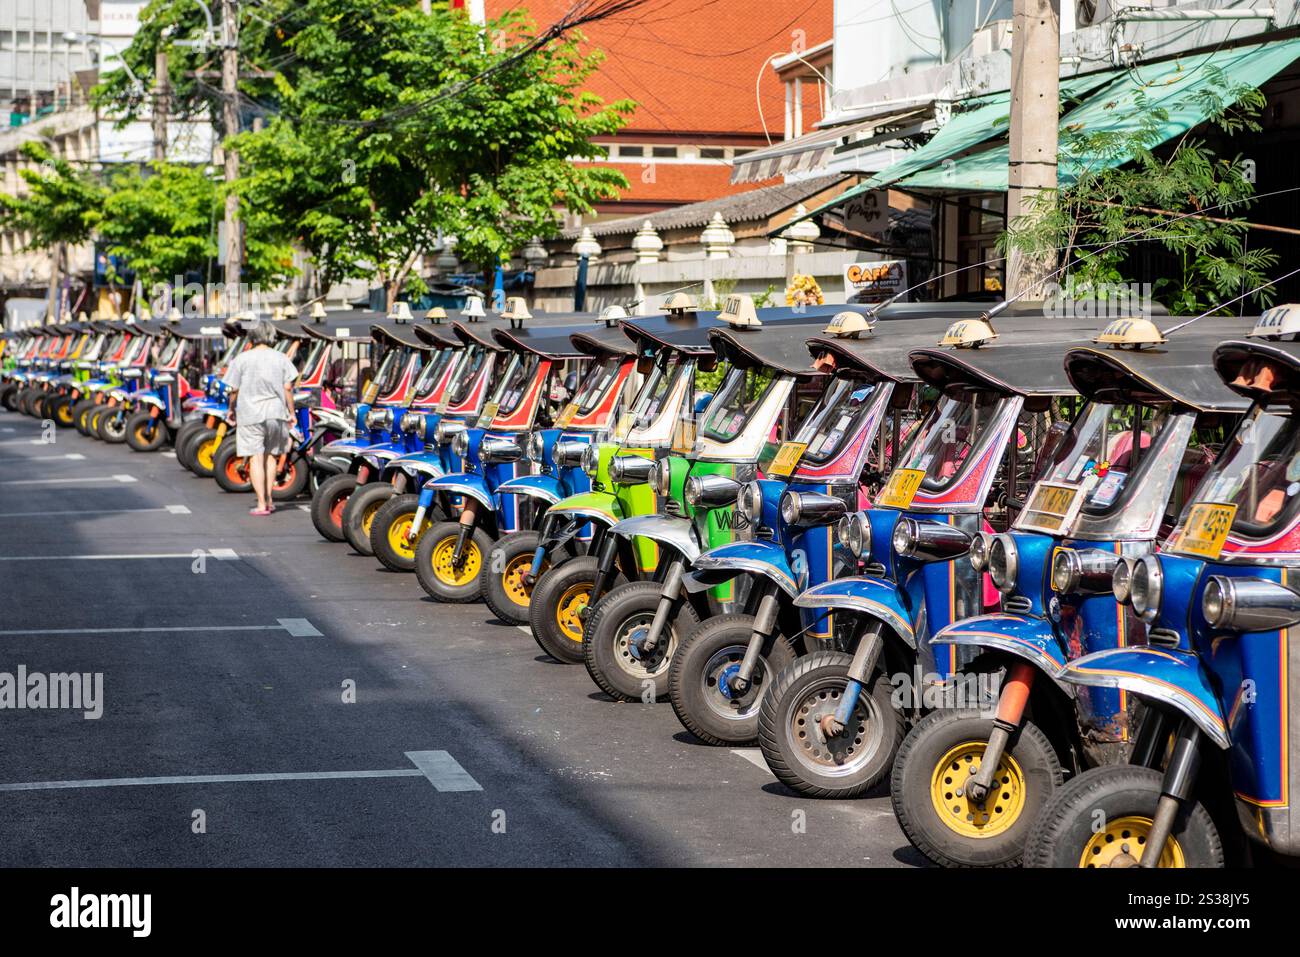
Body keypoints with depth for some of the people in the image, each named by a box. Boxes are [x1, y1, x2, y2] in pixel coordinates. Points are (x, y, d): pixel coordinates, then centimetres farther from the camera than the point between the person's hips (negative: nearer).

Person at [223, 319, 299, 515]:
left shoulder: (242, 359, -4)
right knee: (270, 455, 18)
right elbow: (287, 388, 2)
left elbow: (234, 390, -2)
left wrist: (232, 409, 14)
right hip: (275, 413, 3)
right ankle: (269, 499, 19)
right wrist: (291, 413, 11)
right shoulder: (281, 359, 3)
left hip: (250, 415, -3)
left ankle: (262, 504, -5)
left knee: (256, 457, -1)